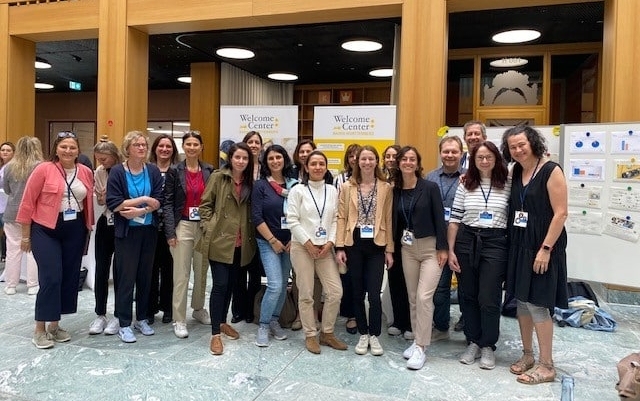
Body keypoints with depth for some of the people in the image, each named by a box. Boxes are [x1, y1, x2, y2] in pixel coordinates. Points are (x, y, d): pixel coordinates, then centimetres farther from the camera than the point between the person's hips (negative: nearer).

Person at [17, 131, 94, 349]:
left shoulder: (86, 172, 4)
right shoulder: (43, 170, -8)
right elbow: (27, 203, -5)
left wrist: (89, 227, 11)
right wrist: (26, 235, -3)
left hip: (75, 230, 5)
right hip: (46, 230, -4)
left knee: (69, 277, 8)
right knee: (50, 278, -9)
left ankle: (54, 325, 22)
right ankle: (40, 330, 5)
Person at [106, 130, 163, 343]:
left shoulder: (153, 171, 3)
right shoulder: (117, 172, -5)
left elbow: (158, 201, -3)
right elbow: (114, 204, -14)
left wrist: (139, 211, -18)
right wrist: (144, 200, -15)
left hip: (149, 230, 3)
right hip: (126, 232, -3)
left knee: (145, 275, 11)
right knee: (126, 277, 1)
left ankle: (142, 318, 25)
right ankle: (124, 324, 12)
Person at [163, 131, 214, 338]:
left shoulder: (209, 171, 5)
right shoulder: (174, 171, -1)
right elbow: (168, 202, -3)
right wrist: (170, 231, -10)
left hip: (204, 226, 3)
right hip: (182, 226, -2)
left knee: (202, 271, 12)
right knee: (181, 274, -1)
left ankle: (198, 309, 31)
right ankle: (179, 320, 7)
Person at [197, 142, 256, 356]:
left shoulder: (250, 182, 9)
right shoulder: (218, 177, -4)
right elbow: (205, 204, -3)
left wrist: (250, 235, 5)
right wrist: (209, 228, -11)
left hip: (240, 243, 5)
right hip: (219, 240, -5)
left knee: (231, 284, 16)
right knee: (220, 284, -7)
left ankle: (223, 322, 34)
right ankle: (215, 334, 2)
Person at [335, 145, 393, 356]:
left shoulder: (386, 188, 2)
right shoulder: (347, 187, 3)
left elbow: (388, 220, 2)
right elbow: (341, 218, 1)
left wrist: (389, 250, 0)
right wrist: (339, 247, -5)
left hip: (376, 246, -1)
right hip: (354, 245, 1)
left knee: (374, 294, -3)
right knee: (357, 293, 9)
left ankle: (375, 335, 15)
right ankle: (363, 334, 24)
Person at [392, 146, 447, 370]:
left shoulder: (430, 187, -8)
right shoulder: (396, 191, 3)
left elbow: (439, 218, -9)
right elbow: (395, 221, 8)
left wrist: (442, 248, -12)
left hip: (430, 247, -4)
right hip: (407, 248, 5)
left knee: (424, 297, -9)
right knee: (412, 297, 10)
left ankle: (421, 348, 1)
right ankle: (418, 340, 24)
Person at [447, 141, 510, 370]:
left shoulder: (507, 185, 0)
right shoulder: (465, 186, 4)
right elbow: (454, 220, 4)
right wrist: (450, 250, 0)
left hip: (495, 243, -2)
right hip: (466, 241, 2)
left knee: (489, 298, -1)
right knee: (469, 296, 11)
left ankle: (488, 346, 19)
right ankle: (473, 342, 27)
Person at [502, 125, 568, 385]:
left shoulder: (551, 171, -11)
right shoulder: (516, 172, 9)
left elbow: (561, 213, -15)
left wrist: (545, 249, -19)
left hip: (542, 246, -7)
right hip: (518, 244, 7)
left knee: (537, 303, -4)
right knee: (522, 301, 12)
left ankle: (547, 366, 10)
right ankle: (527, 355, 26)